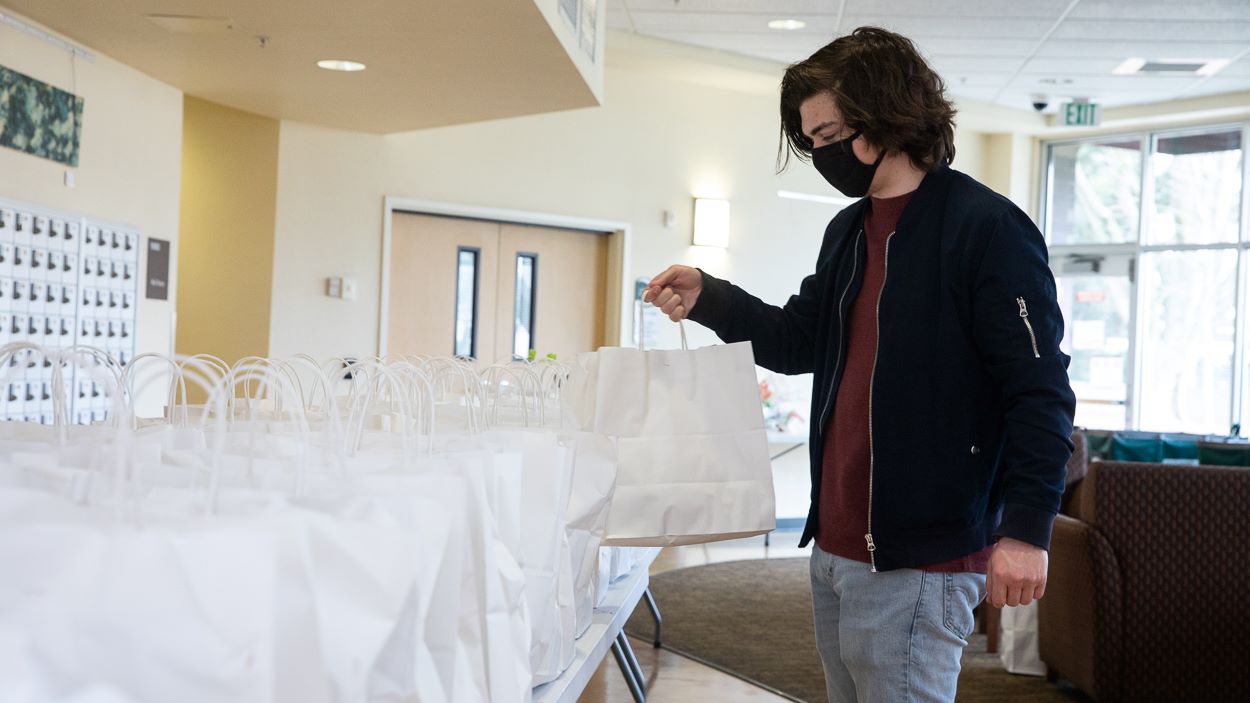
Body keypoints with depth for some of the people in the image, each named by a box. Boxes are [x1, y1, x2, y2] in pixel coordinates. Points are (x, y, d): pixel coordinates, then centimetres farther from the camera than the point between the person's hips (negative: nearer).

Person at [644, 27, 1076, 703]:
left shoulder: (985, 228, -11)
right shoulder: (847, 232, 13)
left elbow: (1039, 391, -14)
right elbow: (800, 341, 20)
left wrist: (1026, 527, -19)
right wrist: (708, 298, 4)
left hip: (917, 564, -8)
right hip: (835, 547, 8)